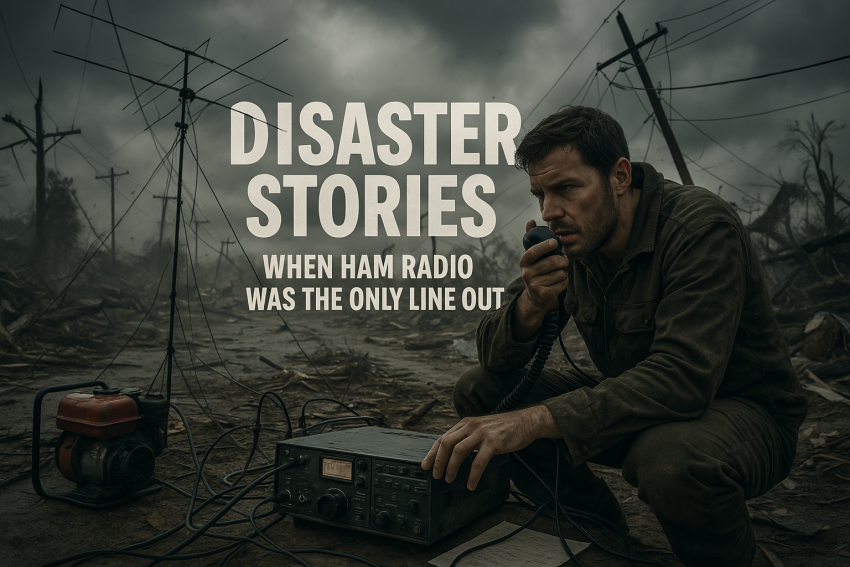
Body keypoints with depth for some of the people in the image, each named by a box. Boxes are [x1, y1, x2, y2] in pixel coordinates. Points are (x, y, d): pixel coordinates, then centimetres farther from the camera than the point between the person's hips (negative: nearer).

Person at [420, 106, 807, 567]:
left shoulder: (701, 227, -23)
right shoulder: (569, 241, -5)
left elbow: (683, 376, -36)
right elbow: (494, 361, -6)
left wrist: (536, 419, -44)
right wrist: (530, 305, -29)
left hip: (745, 411, -5)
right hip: (636, 406, 6)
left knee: (670, 458, -41)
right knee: (477, 391, -6)